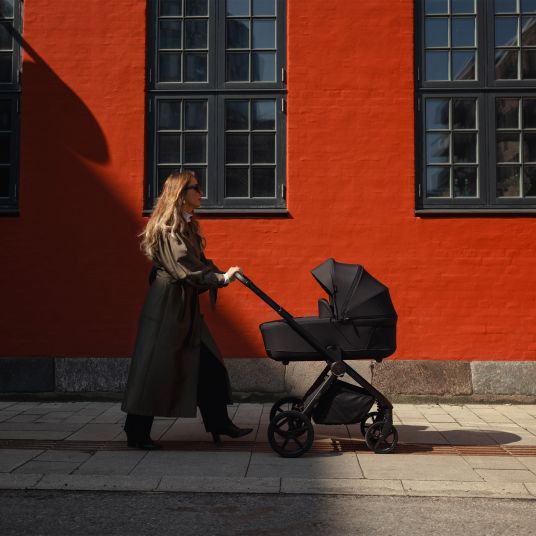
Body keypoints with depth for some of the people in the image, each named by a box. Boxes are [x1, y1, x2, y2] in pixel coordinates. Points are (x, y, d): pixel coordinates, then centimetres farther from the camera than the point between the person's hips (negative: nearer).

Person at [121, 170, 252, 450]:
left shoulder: (187, 226, 16)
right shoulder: (168, 227, -14)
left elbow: (198, 262, 14)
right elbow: (185, 267, -22)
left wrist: (222, 274, -2)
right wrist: (221, 278, -24)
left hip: (185, 307, 10)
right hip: (166, 306, -10)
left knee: (208, 364, 9)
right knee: (155, 368, -3)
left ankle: (218, 423, 18)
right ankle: (137, 433, 8)